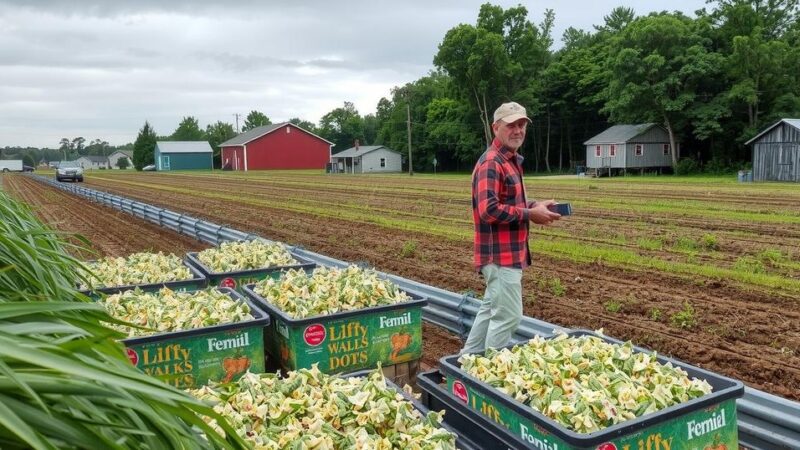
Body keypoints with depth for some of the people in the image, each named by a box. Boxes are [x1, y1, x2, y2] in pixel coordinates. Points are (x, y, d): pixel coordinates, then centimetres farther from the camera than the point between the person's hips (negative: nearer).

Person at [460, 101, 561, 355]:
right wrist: (530, 215, -19)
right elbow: (489, 210, -27)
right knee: (508, 316, -6)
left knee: (491, 310, 19)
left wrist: (533, 205, 8)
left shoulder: (512, 161, 16)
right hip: (501, 253, -11)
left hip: (507, 251, 11)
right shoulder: (491, 163, -17)